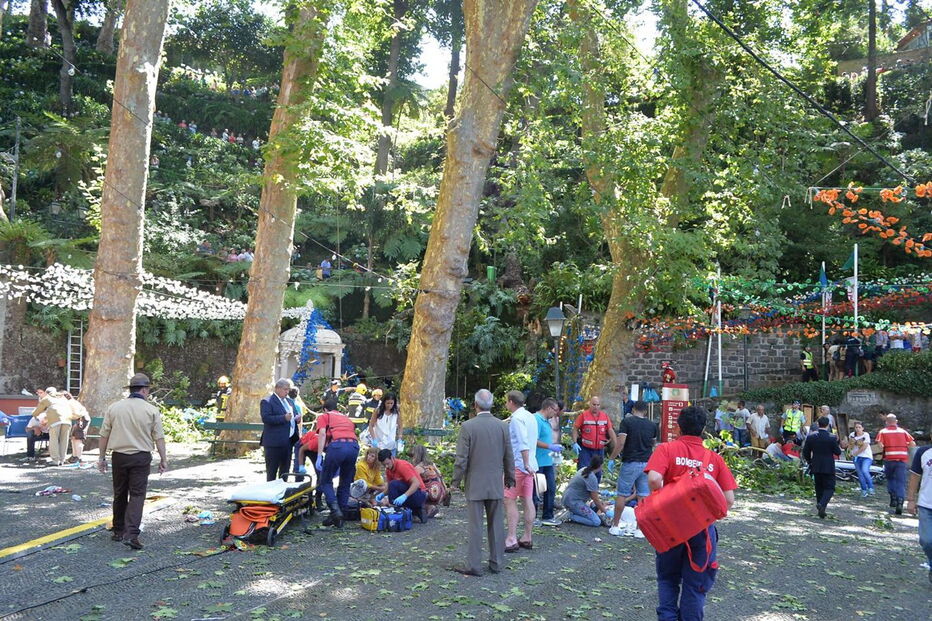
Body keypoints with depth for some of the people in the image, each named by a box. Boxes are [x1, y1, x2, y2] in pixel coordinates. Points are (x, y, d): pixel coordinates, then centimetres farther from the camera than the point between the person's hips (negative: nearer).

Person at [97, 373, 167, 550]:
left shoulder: (114, 408, 3)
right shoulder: (151, 410, -4)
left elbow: (104, 435, 4)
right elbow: (159, 437, -4)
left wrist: (102, 458, 12)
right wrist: (163, 459, 3)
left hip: (119, 456, 3)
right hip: (141, 457, -3)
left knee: (119, 494, 16)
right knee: (137, 495, -1)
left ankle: (118, 531, 26)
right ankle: (131, 534, -13)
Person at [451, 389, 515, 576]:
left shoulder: (468, 426, -12)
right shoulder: (502, 426, -1)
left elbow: (461, 458, -11)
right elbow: (509, 457, 5)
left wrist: (456, 480, 0)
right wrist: (509, 478, 17)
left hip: (475, 484, -3)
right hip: (496, 484, 3)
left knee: (475, 525, 2)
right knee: (496, 524, 12)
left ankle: (473, 565, 7)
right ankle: (497, 563, 20)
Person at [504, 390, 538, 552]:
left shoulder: (516, 418, -14)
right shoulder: (530, 416, 13)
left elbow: (523, 443, -23)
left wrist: (526, 464, -25)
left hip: (517, 465, -9)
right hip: (529, 465, 9)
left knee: (509, 500, -4)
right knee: (528, 500, 10)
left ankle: (511, 539, -6)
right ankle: (527, 538, 14)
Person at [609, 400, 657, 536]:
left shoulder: (627, 422, -7)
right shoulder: (652, 425, 6)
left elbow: (620, 443, -14)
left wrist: (612, 458, -4)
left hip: (630, 462, -3)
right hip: (647, 463, 4)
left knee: (622, 495, 5)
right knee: (643, 497, 6)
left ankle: (615, 526, 11)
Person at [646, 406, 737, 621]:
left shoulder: (667, 449, -6)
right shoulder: (715, 458, 0)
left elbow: (654, 479, -23)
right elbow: (729, 500, -3)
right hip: (703, 529, 1)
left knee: (668, 579, 19)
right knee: (696, 585, 13)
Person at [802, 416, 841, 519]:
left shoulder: (811, 437, -4)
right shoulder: (832, 438, -12)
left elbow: (805, 453, 1)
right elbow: (838, 453, -6)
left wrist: (810, 462, 18)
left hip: (816, 467, 3)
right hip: (828, 467, -3)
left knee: (819, 487, 14)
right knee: (829, 488, 5)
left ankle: (821, 510, 18)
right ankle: (822, 504, -19)